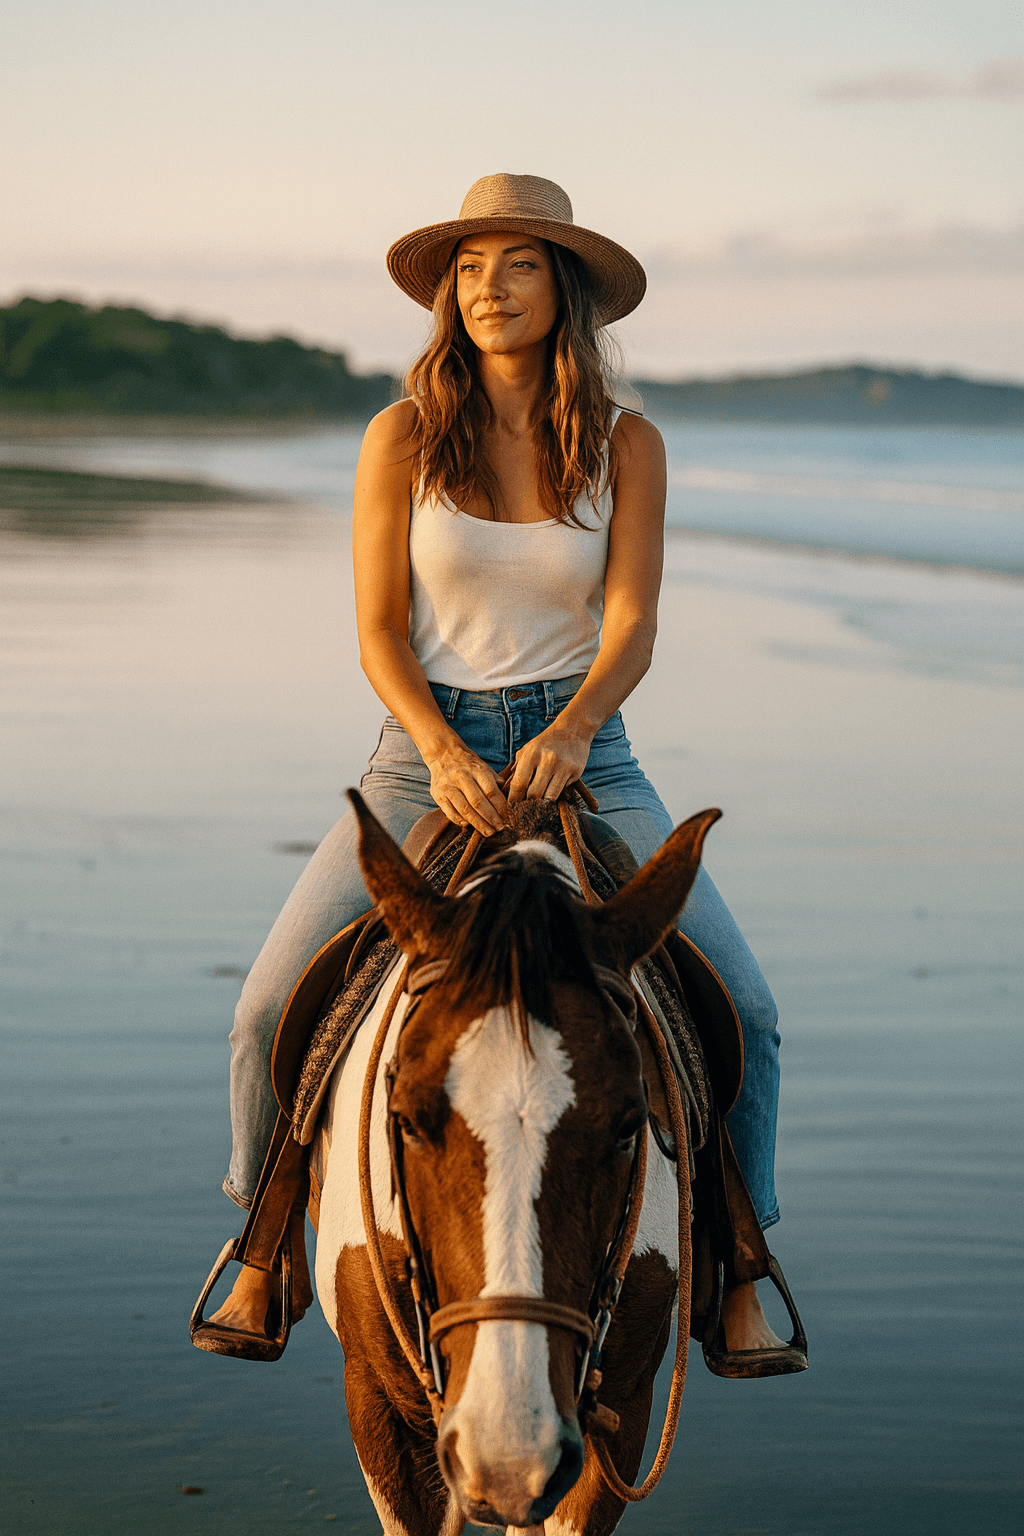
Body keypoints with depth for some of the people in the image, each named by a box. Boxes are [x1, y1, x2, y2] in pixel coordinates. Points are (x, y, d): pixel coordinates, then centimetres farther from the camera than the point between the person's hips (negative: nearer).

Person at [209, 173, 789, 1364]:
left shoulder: (627, 446, 0)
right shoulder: (403, 437, -2)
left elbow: (631, 629, -8)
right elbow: (379, 634, -5)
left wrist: (570, 734, -28)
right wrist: (442, 752, -22)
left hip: (583, 754, 1)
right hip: (427, 749, 0)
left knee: (739, 1003, -14)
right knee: (270, 1008, -15)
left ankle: (737, 1278, 7)